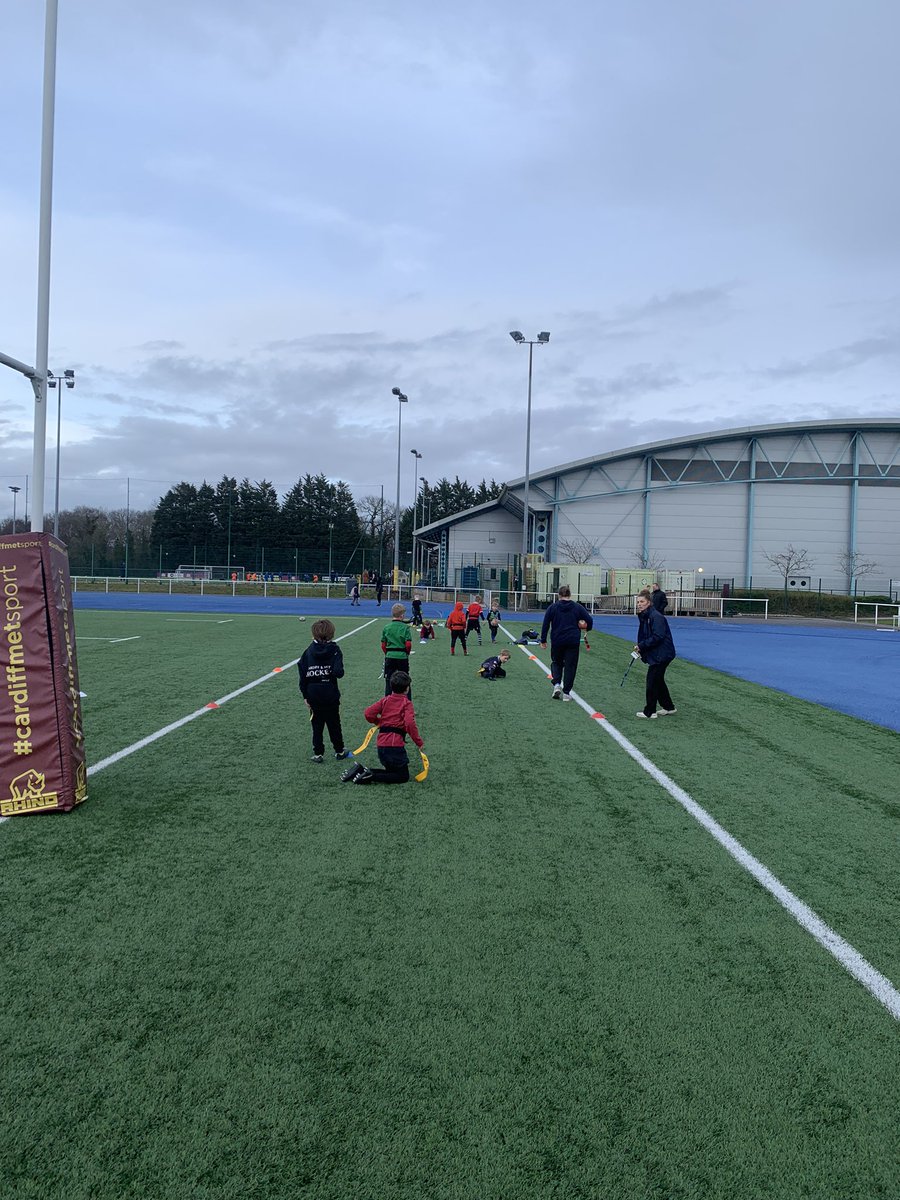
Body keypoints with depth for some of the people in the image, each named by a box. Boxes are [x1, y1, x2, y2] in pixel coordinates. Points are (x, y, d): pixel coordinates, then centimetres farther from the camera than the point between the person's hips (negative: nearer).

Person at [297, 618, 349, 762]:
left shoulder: (308, 651, -2)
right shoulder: (334, 650, -10)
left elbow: (303, 675, -2)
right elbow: (338, 672, -22)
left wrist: (305, 696, 4)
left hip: (313, 695, 1)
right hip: (331, 695, -1)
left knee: (317, 725, 11)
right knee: (334, 724, 14)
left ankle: (318, 753, 12)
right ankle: (339, 751, 26)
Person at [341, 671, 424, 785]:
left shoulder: (385, 700, 12)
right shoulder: (407, 703, -3)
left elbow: (368, 713, 1)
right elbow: (410, 724, -18)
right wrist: (419, 742, -12)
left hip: (381, 744, 7)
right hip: (395, 745, -7)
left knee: (391, 772, 21)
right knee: (403, 776, 3)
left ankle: (361, 770, 5)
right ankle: (370, 777, -13)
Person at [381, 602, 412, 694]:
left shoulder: (386, 627, 1)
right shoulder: (405, 627, -9)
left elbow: (383, 645, 3)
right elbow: (408, 645, -12)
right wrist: (407, 653, 7)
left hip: (389, 657, 2)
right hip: (402, 656, -2)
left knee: (388, 681, 9)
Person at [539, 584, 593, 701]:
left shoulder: (553, 607, 1)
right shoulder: (578, 607, 2)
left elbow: (545, 624, -1)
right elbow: (590, 620, -1)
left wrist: (543, 641, 4)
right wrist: (586, 627, 21)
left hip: (557, 641, 0)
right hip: (573, 641, 0)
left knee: (556, 662, 19)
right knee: (570, 666, 7)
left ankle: (557, 684, -4)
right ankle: (566, 693, 6)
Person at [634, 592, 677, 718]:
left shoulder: (656, 617, -20)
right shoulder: (644, 617, 10)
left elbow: (657, 637, -27)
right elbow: (644, 636, 20)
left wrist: (642, 645, -22)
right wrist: (639, 647, 3)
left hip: (661, 655, -10)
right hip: (655, 655, 10)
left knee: (652, 681, -4)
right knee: (658, 681, 18)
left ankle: (649, 711, 6)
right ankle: (668, 707, 31)